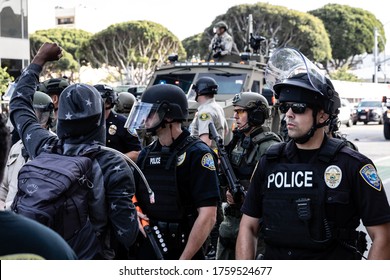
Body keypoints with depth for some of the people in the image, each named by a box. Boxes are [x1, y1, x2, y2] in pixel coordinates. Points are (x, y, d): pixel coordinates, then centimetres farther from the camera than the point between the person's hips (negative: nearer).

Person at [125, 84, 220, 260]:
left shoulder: (196, 154, -11)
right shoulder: (146, 154, 8)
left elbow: (207, 217, -17)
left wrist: (183, 261, -19)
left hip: (181, 252, -6)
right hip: (144, 251, 6)